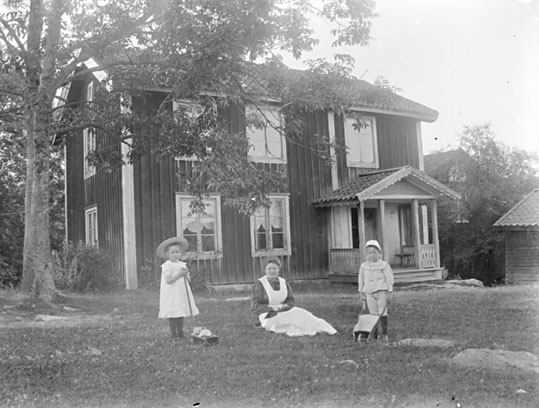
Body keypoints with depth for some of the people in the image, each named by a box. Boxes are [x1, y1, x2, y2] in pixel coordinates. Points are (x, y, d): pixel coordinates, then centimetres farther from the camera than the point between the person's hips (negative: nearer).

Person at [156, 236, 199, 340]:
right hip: (171, 295, -7)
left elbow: (189, 280, 13)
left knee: (181, 314, 11)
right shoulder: (167, 266, -8)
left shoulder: (182, 265, 13)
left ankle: (181, 334, 19)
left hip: (182, 293, 7)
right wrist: (179, 274, -20)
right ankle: (174, 335, 1)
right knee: (173, 315, -6)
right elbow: (168, 280, -18)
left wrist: (186, 274, -8)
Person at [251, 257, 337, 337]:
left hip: (283, 312, 5)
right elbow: (255, 306, -12)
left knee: (299, 312, -26)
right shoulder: (259, 284, -8)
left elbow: (291, 301, 7)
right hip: (267, 316, -4)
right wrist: (273, 309, -21)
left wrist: (284, 306, -15)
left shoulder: (283, 283, 8)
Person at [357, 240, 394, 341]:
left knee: (382, 313, -3)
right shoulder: (364, 266, 9)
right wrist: (361, 292, 13)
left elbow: (389, 279, 1)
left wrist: (389, 292, -3)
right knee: (373, 313, 3)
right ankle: (373, 333, 8)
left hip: (381, 291, -2)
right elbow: (361, 279, 16)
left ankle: (384, 334, 4)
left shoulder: (384, 265, 0)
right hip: (369, 292, 3)